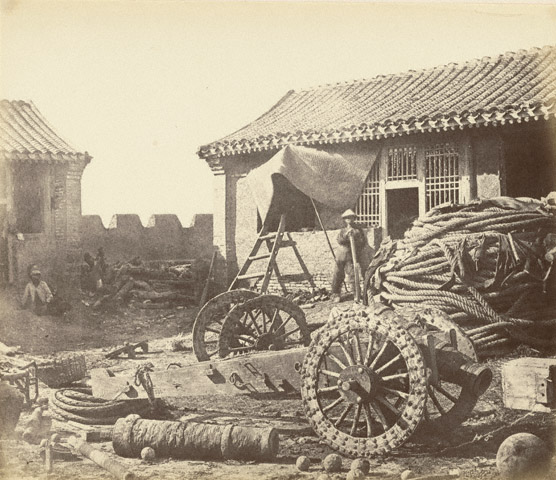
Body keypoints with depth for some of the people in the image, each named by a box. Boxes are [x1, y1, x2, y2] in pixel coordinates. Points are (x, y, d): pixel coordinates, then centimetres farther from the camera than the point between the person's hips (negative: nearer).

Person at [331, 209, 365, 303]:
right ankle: (335, 295, 9)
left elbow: (362, 242, 0)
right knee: (338, 275, 0)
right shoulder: (343, 230, 13)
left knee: (354, 275, -7)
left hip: (353, 256, -3)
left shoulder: (358, 230, 6)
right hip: (341, 255, 3)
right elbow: (339, 241, -3)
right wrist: (346, 234, -21)